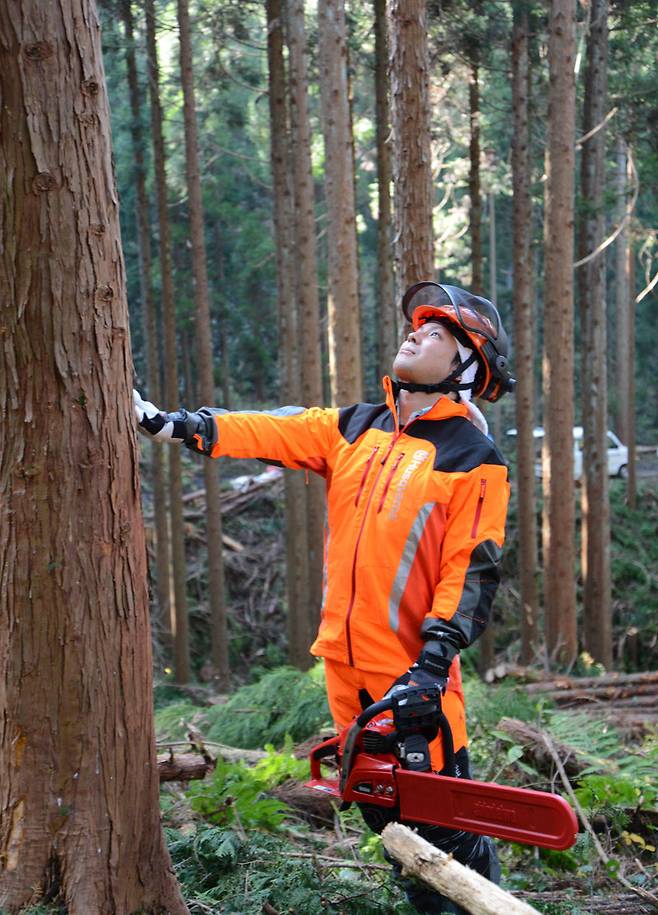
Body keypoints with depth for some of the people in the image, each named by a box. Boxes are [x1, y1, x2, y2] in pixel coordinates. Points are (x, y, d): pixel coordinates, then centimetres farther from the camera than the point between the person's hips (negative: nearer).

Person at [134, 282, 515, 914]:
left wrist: (435, 661, -20)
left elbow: (471, 573, -11)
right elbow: (268, 432, 3)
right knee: (383, 811, 14)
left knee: (444, 823, -5)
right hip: (347, 663, 6)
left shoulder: (474, 459, -6)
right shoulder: (354, 428, 12)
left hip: (413, 671, -6)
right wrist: (170, 424, -8)